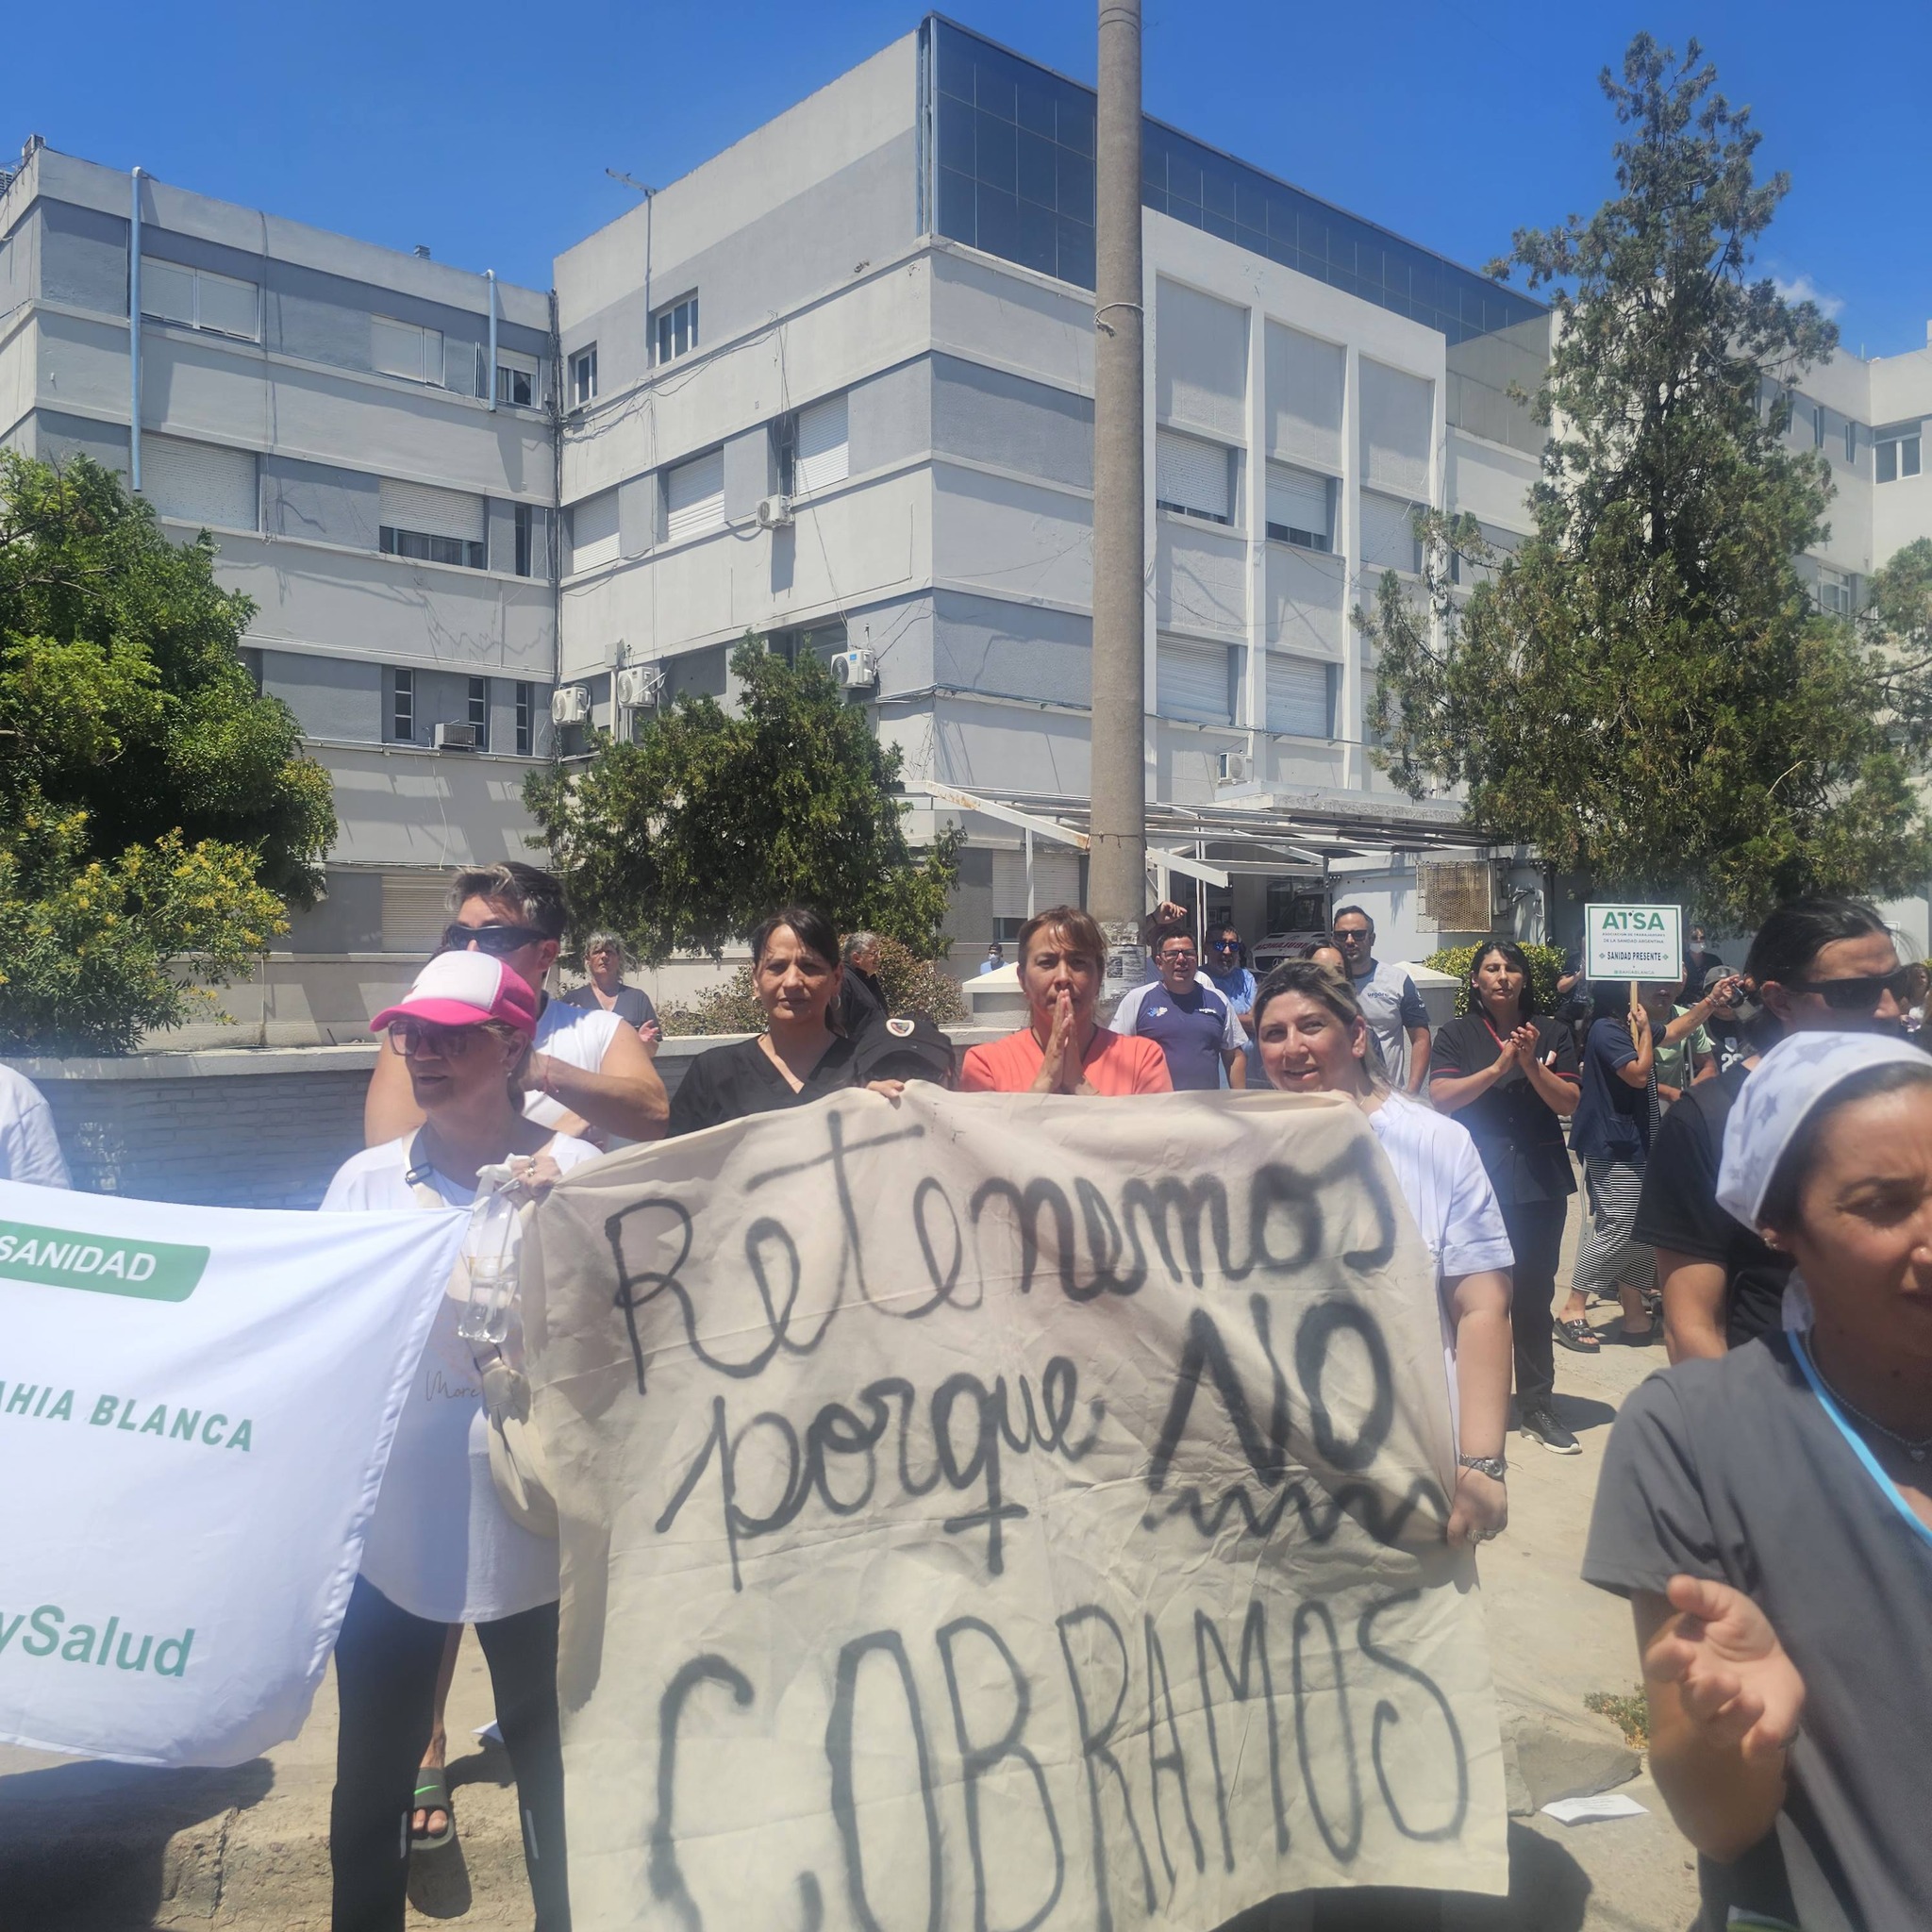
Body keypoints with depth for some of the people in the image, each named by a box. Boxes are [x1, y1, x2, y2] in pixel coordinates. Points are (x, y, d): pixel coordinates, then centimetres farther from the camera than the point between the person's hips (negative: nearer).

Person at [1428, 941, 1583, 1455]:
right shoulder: (1456, 1034, 4)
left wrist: (1532, 1065, -15)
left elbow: (1568, 1103, 0)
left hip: (1541, 1179, 2)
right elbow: (1441, 1097, -9)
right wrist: (1498, 1067, -18)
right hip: (1477, 1178, -2)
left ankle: (1537, 1406, 15)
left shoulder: (1551, 1032, 8)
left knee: (1535, 1296, 6)